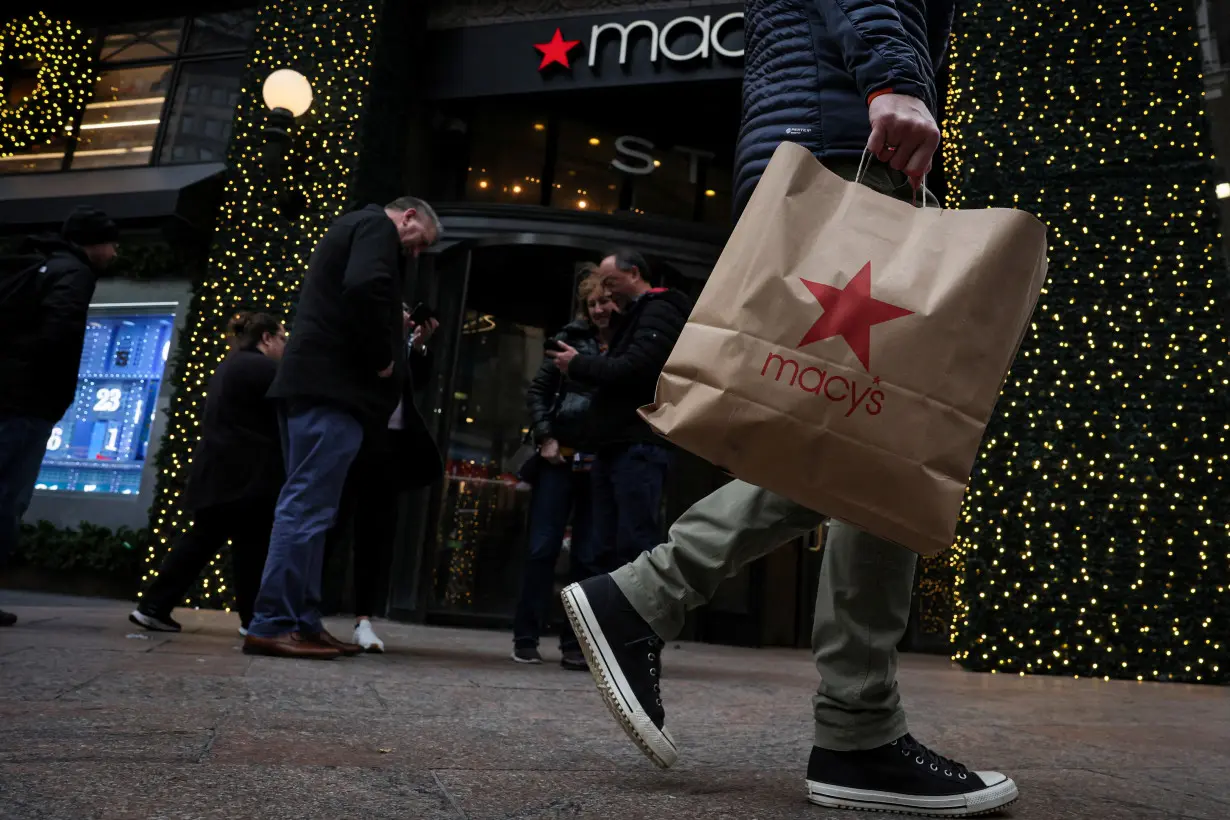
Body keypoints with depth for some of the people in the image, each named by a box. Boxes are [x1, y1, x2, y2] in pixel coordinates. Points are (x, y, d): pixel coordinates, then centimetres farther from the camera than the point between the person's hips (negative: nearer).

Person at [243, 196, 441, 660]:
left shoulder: (351, 228, 30)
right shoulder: (377, 225, 0)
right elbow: (365, 287, -21)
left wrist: (384, 346, 14)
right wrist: (382, 358, -12)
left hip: (312, 382, 10)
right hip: (332, 386, -10)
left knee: (306, 506, 8)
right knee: (308, 507, -11)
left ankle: (303, 624, 11)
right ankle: (271, 625, -9)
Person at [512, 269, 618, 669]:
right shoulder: (571, 339, 5)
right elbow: (538, 390, 7)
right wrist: (545, 437, -2)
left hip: (603, 464, 0)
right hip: (559, 457, 1)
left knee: (589, 556, 5)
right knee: (542, 548, 3)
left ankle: (574, 643, 14)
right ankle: (526, 637, 14)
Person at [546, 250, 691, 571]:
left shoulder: (660, 313, -4)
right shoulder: (634, 317, 26)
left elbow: (632, 370, -18)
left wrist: (578, 364, -6)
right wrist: (583, 365, 8)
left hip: (640, 447, -10)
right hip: (615, 448, 10)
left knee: (635, 549, -12)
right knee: (608, 547, 7)